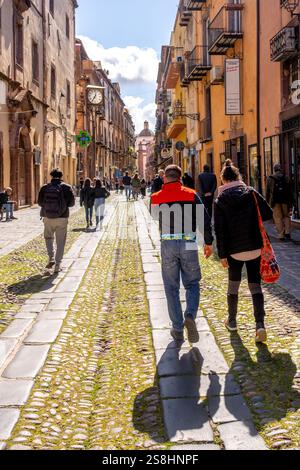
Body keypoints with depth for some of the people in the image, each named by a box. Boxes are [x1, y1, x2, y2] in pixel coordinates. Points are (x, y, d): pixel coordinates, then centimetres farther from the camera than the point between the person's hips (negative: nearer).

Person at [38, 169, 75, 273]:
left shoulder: (45, 188, 0)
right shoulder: (66, 187, -4)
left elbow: (40, 202, 2)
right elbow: (71, 203, -4)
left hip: (48, 218, 1)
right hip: (62, 218, -1)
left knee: (48, 237, 22)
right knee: (60, 242, 7)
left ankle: (51, 258, 5)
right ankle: (57, 265, 6)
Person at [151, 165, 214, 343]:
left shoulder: (157, 198, 2)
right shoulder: (191, 195, -2)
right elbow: (205, 219, -4)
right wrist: (209, 243, 6)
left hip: (168, 244, 1)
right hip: (189, 245, -1)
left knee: (172, 288, 10)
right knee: (192, 284, 13)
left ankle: (178, 329, 10)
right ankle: (190, 316, -12)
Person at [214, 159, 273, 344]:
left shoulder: (220, 201, -6)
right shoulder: (251, 193, -3)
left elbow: (220, 230, -8)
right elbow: (268, 213, -3)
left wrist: (222, 254, -3)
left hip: (234, 251, -1)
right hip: (255, 248, 1)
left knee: (234, 285, 18)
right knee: (255, 286, 5)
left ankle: (232, 321, 30)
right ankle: (260, 325, -9)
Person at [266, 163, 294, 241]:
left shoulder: (270, 179, 2)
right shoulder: (286, 178, 4)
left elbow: (268, 192, 2)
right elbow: (290, 191, 4)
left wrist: (268, 202, 7)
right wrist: (291, 202, 7)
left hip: (275, 201, -1)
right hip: (285, 200, 1)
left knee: (278, 218, 2)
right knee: (286, 216, 13)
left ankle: (281, 235, -1)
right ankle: (287, 232, 1)